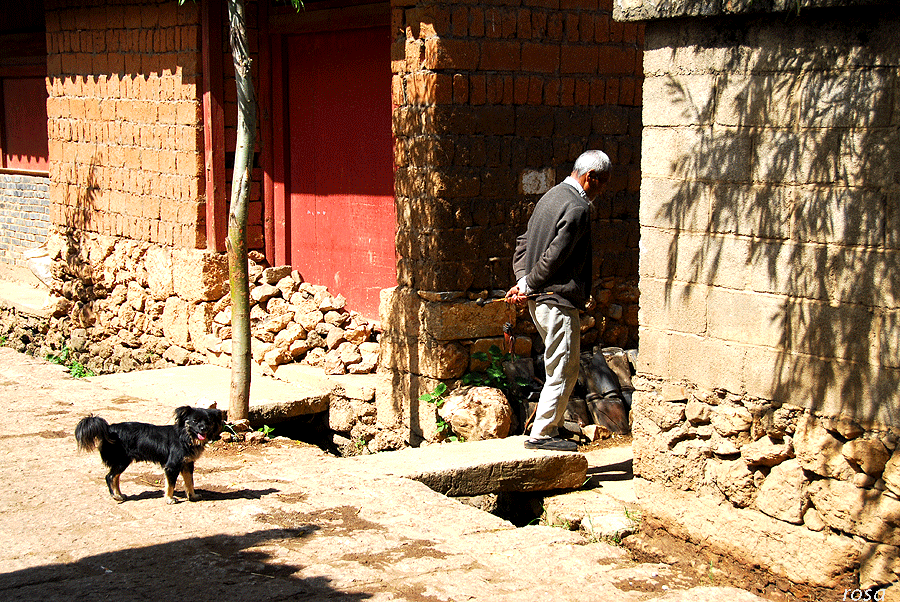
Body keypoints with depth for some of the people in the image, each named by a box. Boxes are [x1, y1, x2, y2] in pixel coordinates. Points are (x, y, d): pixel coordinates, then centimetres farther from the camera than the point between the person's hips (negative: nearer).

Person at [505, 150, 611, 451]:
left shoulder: (553, 195, 15)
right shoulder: (577, 209, -17)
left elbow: (524, 242, 16)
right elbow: (554, 256, -20)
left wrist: (523, 280, 4)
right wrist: (528, 286, -8)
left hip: (539, 299, 10)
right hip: (558, 300, -10)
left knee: (560, 367, 18)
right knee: (563, 370, -1)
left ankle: (550, 428, 23)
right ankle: (540, 434, 3)